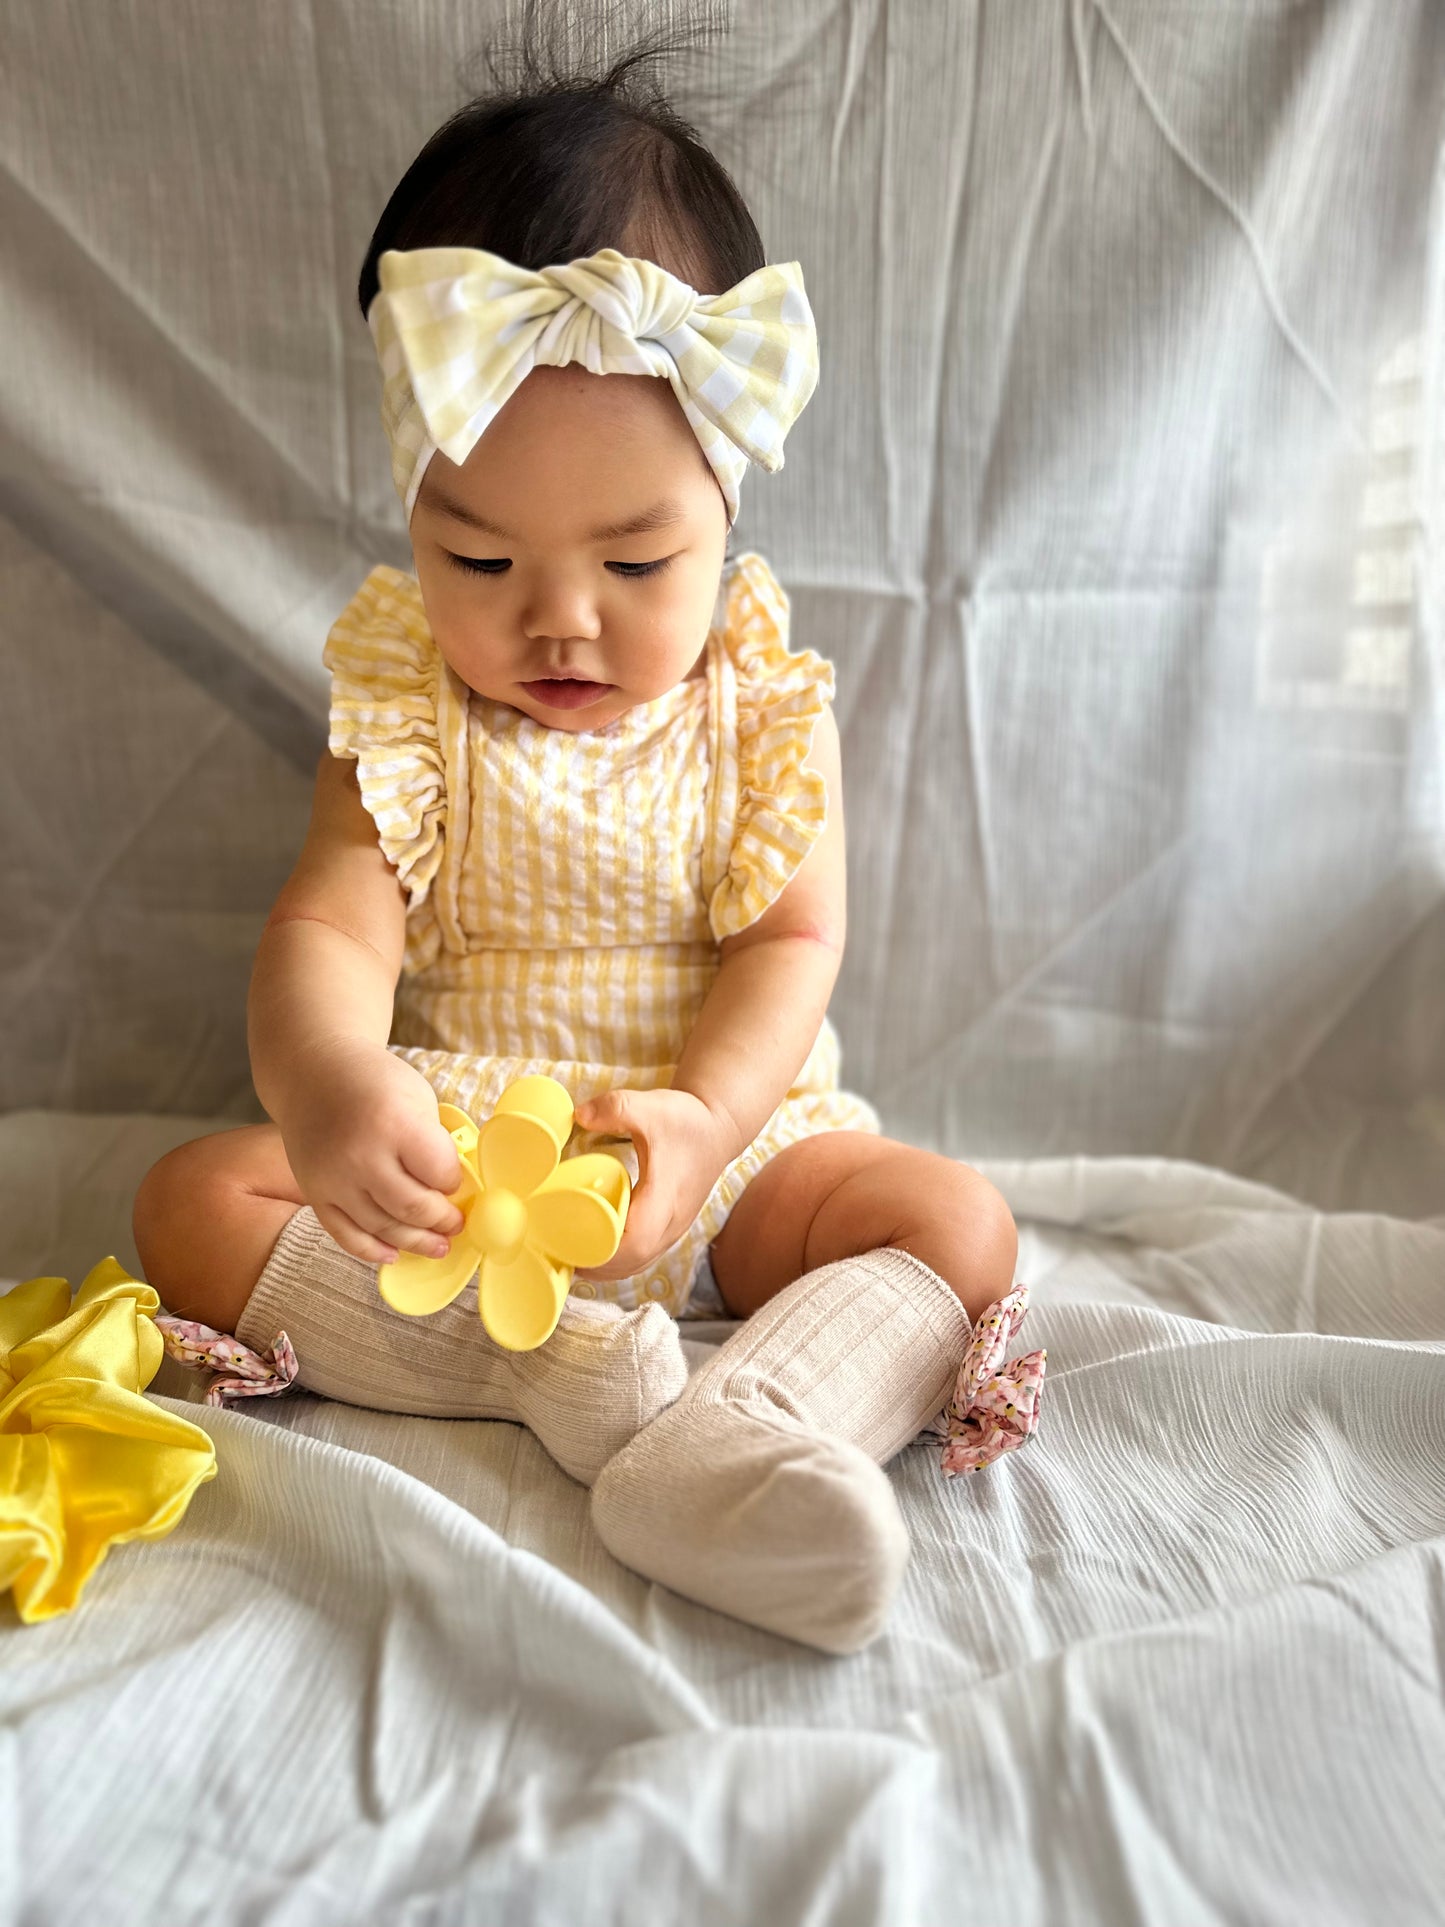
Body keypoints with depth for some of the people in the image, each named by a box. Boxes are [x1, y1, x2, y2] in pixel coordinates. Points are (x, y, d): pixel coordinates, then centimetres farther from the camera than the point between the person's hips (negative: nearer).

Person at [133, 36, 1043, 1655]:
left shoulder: (764, 699, -4)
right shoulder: (403, 705, -5)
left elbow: (792, 942, -8)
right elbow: (327, 933, -17)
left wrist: (703, 1116, -27)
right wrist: (327, 1086, -41)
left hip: (722, 1132, 0)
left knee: (959, 1219, -20)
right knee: (193, 1202, -18)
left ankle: (732, 1435, -38)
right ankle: (570, 1372, -29)